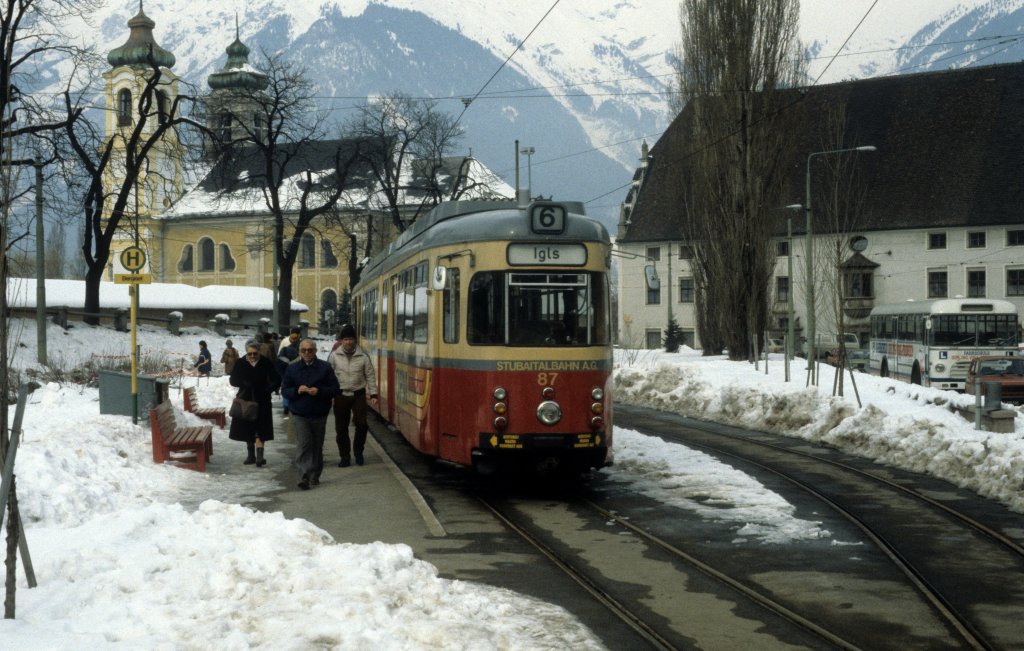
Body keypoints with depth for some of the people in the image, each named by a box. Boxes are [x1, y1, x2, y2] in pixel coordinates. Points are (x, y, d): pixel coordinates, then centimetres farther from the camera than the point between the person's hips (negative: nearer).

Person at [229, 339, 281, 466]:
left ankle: (259, 456, -13)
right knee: (247, 429, 9)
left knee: (260, 430, -8)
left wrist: (267, 390, -17)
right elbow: (232, 380, 2)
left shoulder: (266, 363, -4)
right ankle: (251, 455, 21)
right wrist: (244, 383, -18)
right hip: (245, 400, 3)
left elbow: (276, 380, 0)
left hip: (261, 401, -3)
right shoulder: (240, 363, 1)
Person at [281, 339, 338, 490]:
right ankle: (304, 476, -18)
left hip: (319, 414, 1)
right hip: (299, 414, -1)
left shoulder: (325, 367, 2)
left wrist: (319, 391, -18)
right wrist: (297, 390, -15)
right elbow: (284, 390, 5)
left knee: (317, 446, 10)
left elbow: (334, 389, -1)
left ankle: (315, 476, 23)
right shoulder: (292, 368, 5)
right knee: (304, 444, -13)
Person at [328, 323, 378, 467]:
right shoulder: (335, 355, -3)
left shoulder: (363, 355, -2)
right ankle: (345, 457, 16)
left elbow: (370, 376, 2)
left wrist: (373, 394, -2)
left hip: (358, 395, 0)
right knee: (341, 428, 4)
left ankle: (358, 451, 16)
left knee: (361, 424, -7)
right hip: (341, 395, 0)